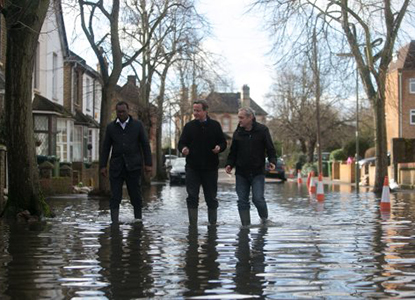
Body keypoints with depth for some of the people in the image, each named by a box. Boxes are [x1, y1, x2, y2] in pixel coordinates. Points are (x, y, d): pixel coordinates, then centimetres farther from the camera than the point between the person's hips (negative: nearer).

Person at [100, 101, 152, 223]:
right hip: (116, 166, 1)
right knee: (115, 197, -5)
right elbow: (106, 147, 10)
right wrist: (103, 165, 3)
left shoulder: (137, 125, 5)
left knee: (136, 196, 4)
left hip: (133, 166, -1)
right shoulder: (111, 127, 9)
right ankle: (114, 223, -6)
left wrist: (148, 163, -3)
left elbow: (145, 145, 4)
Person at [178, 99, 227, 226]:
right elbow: (181, 143, 4)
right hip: (192, 168, 0)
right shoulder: (189, 126, 4)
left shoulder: (215, 125, 4)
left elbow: (223, 143, 7)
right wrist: (183, 149, -19)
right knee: (192, 197, -1)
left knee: (211, 198, 8)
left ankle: (212, 224, 18)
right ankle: (192, 225, 4)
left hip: (210, 168, 0)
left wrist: (219, 147, -16)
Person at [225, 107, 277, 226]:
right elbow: (233, 152, 12)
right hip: (241, 173, 3)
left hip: (258, 172, -3)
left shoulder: (262, 130, -2)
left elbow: (270, 148, 0)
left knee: (258, 198, -10)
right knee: (242, 201, 2)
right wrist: (229, 164, -3)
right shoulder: (238, 133, 7)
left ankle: (265, 219, 16)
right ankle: (246, 226, 12)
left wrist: (272, 161, -16)